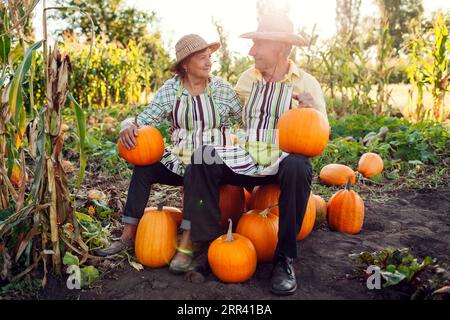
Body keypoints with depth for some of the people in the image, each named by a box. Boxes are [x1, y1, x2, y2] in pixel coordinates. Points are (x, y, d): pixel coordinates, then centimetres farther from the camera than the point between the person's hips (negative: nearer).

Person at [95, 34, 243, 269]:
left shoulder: (222, 89, 0)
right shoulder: (170, 90, 2)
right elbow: (145, 120, -2)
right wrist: (128, 126, -23)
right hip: (179, 159, 3)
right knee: (143, 168, -20)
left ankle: (186, 244, -28)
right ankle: (128, 235, -10)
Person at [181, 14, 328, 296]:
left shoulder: (306, 83, 2)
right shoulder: (247, 78, 10)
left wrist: (312, 110, -19)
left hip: (285, 160, -2)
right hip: (247, 161, 3)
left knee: (298, 168, -37)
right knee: (202, 160, -21)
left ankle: (285, 259, -22)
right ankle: (210, 243, -14)